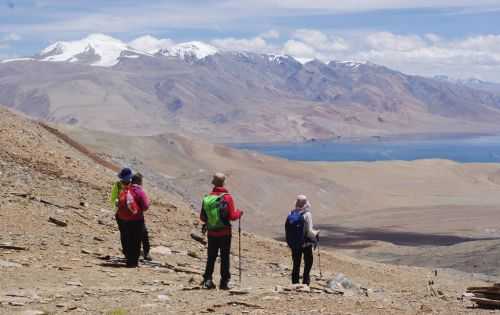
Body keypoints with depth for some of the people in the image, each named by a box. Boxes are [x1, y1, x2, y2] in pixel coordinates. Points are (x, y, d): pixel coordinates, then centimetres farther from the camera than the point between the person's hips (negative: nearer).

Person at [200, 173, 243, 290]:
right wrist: (239, 213, 7)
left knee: (211, 257, 12)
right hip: (224, 233, -3)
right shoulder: (227, 197, -13)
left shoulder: (207, 198, -2)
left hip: (211, 233, 3)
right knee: (225, 258, 6)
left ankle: (207, 279, 4)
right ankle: (224, 282, 6)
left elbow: (202, 217, 4)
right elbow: (232, 216, -13)